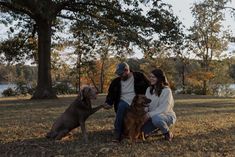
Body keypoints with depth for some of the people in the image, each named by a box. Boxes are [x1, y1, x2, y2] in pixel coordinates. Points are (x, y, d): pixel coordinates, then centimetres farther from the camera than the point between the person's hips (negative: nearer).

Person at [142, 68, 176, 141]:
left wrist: (150, 114, -29)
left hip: (167, 116, -6)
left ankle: (168, 133, -9)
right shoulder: (149, 89, 8)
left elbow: (164, 109, -21)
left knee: (156, 118, -39)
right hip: (152, 116, 7)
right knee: (141, 128, -15)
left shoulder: (166, 91, -13)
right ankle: (158, 128, 15)